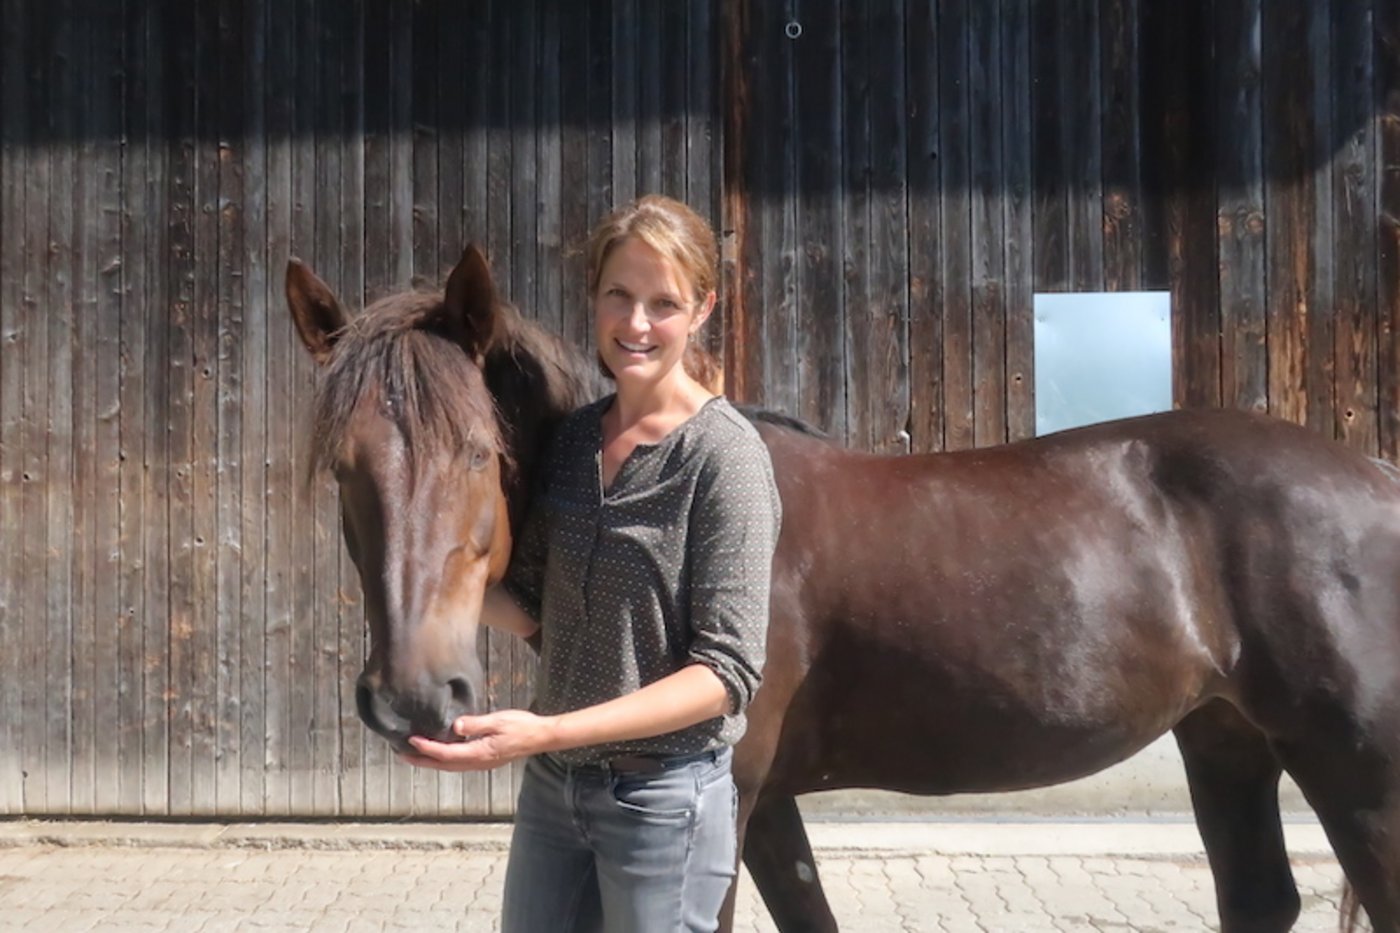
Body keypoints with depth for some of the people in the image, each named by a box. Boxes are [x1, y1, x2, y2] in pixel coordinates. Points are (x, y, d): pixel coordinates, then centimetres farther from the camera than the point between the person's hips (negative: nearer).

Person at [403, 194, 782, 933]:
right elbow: (534, 610, 8)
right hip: (553, 783, 6)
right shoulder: (570, 437, 2)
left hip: (664, 796, -6)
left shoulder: (725, 454, -17)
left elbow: (728, 670, -20)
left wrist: (549, 732, -29)